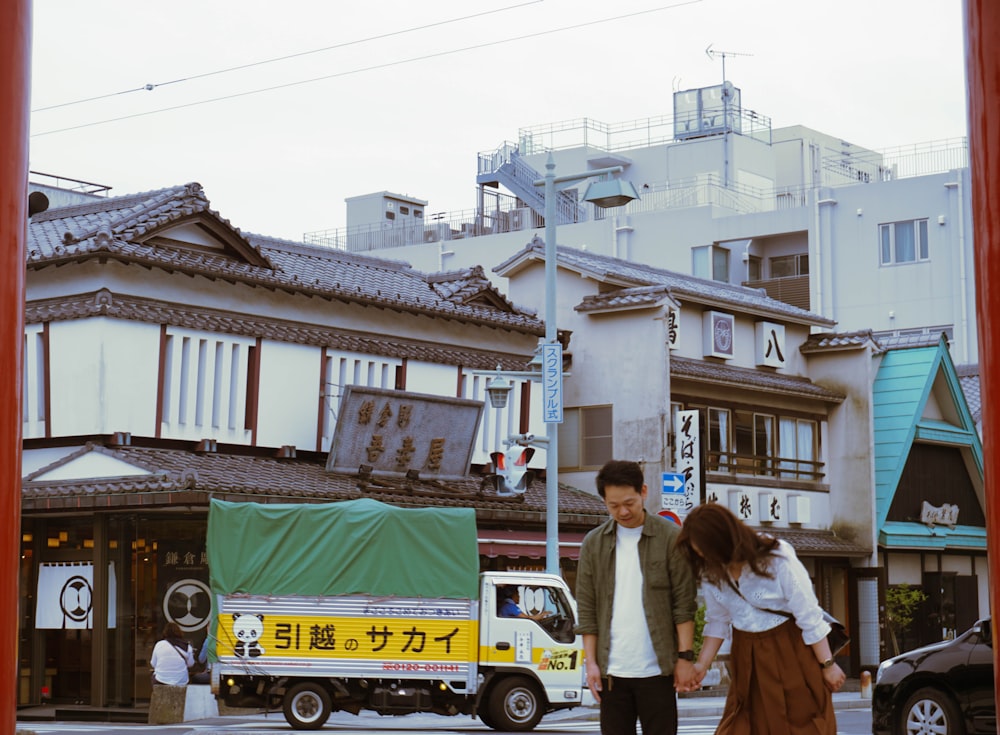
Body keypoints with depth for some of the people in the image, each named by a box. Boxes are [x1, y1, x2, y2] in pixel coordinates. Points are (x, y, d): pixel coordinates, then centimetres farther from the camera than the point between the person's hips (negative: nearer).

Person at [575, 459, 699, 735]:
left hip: (656, 669, -3)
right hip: (611, 671, 3)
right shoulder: (593, 543, 7)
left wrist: (685, 657, -7)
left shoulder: (671, 537, -1)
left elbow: (684, 604, -2)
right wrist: (590, 661, 1)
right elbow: (586, 609, 8)